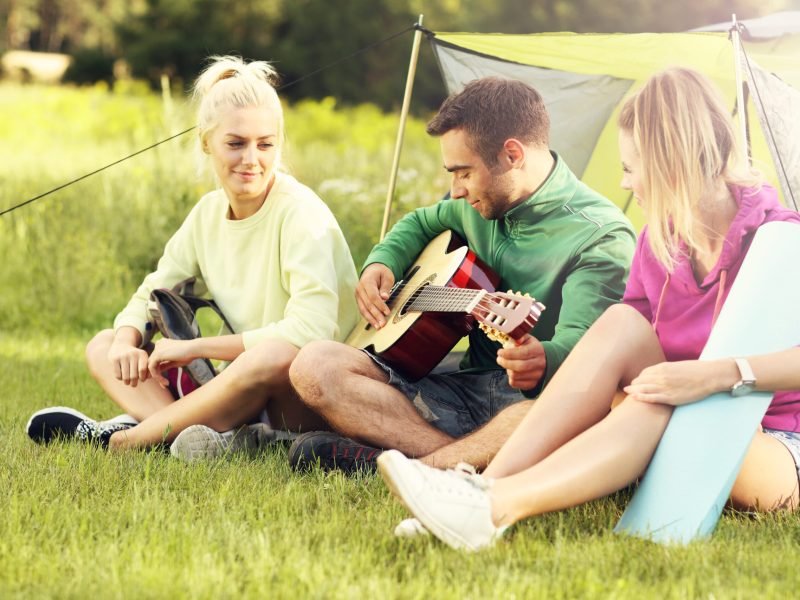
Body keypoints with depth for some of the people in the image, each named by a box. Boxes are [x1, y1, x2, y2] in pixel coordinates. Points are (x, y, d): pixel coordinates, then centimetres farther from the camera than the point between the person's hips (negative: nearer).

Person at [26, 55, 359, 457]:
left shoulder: (300, 213, -15)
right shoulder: (208, 213, 5)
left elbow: (309, 330, -27)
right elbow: (150, 295, 13)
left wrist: (195, 347, -20)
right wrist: (126, 341, -12)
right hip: (244, 393, 7)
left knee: (275, 354, -39)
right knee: (103, 348, 1)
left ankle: (130, 436, -22)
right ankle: (217, 438, -26)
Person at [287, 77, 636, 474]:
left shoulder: (601, 237, -13)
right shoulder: (483, 206, 12)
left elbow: (578, 342, -27)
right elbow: (420, 224, 35)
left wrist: (542, 361, -51)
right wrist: (381, 263, 13)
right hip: (465, 388, 7)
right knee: (314, 366, -11)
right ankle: (466, 462, -28)